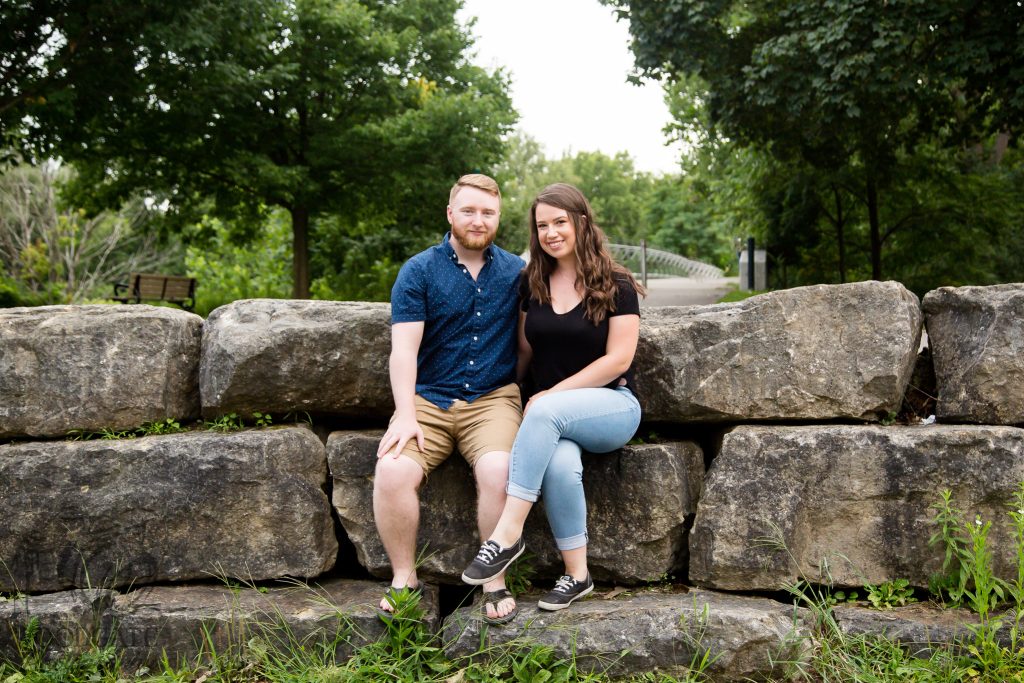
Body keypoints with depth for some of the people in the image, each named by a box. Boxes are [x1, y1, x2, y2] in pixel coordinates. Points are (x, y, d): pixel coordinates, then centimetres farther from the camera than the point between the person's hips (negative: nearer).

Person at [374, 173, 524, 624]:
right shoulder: (418, 272, 5)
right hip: (428, 399, 0)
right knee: (393, 472, -26)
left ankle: (495, 580, -12)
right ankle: (404, 578, -4)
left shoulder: (515, 272, 11)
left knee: (498, 469, -31)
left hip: (493, 400, 0)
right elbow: (404, 348, -4)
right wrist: (406, 415, -15)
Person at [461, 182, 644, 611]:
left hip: (611, 407, -3)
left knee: (546, 412, -37)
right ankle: (576, 574, -18)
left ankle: (508, 534, -33)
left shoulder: (616, 286, -2)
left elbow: (618, 359, -9)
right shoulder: (533, 284, 11)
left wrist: (552, 394, -13)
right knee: (560, 464, -33)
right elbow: (524, 351, 16)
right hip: (548, 414, 3)